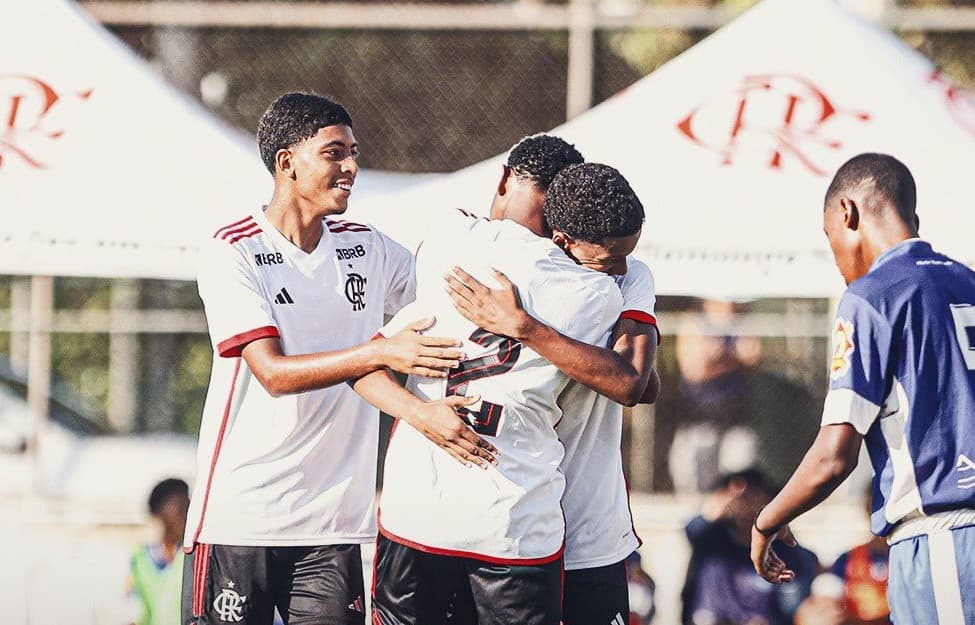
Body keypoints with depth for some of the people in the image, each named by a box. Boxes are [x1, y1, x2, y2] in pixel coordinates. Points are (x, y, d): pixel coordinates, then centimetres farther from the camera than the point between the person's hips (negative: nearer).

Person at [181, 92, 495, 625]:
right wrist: (381, 352, -28)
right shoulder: (231, 254, -6)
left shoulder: (367, 248, 10)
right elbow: (274, 372, -17)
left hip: (335, 521, 4)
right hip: (240, 516, -4)